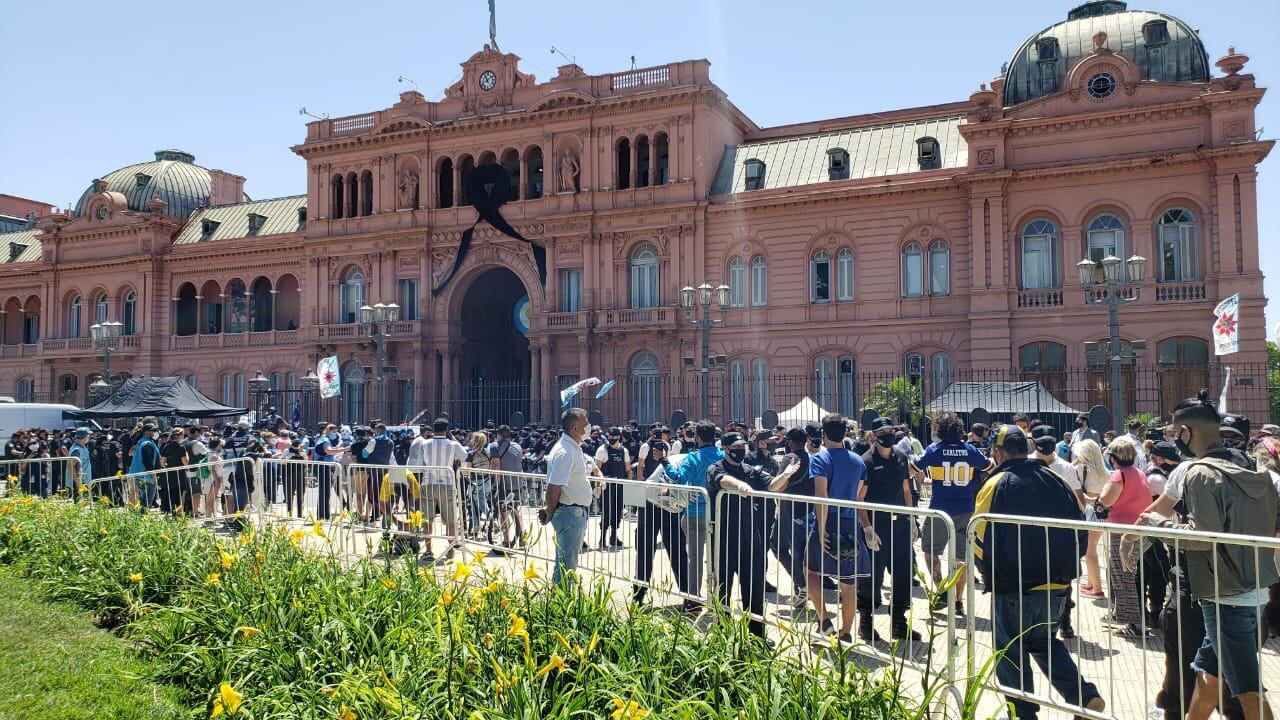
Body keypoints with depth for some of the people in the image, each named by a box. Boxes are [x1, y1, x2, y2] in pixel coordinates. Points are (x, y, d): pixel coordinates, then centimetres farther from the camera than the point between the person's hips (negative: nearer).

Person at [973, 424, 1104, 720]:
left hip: (1013, 587, -5)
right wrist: (1064, 568, 17)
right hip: (1057, 585, 6)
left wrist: (990, 575, 4)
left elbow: (981, 540, -13)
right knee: (1045, 642, 25)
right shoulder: (1057, 481, 3)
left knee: (1011, 652, 10)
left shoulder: (996, 485, -12)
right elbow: (1081, 527, 8)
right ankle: (1084, 696, 13)